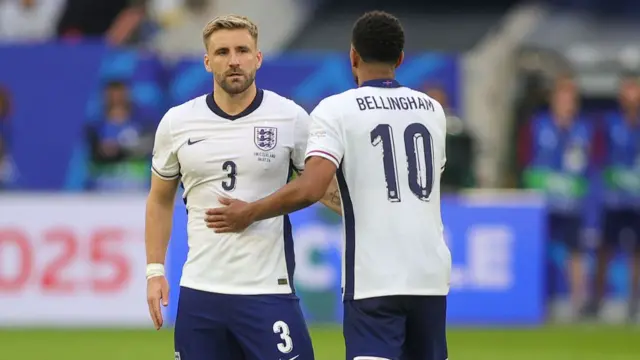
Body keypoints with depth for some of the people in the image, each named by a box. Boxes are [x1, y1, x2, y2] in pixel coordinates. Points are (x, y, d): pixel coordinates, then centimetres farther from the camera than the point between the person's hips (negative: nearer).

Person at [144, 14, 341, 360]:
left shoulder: (291, 118, -2)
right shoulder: (177, 122, 4)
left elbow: (325, 188, 6)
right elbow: (160, 199, 16)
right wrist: (154, 270, 8)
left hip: (268, 290, -3)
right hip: (199, 290, 3)